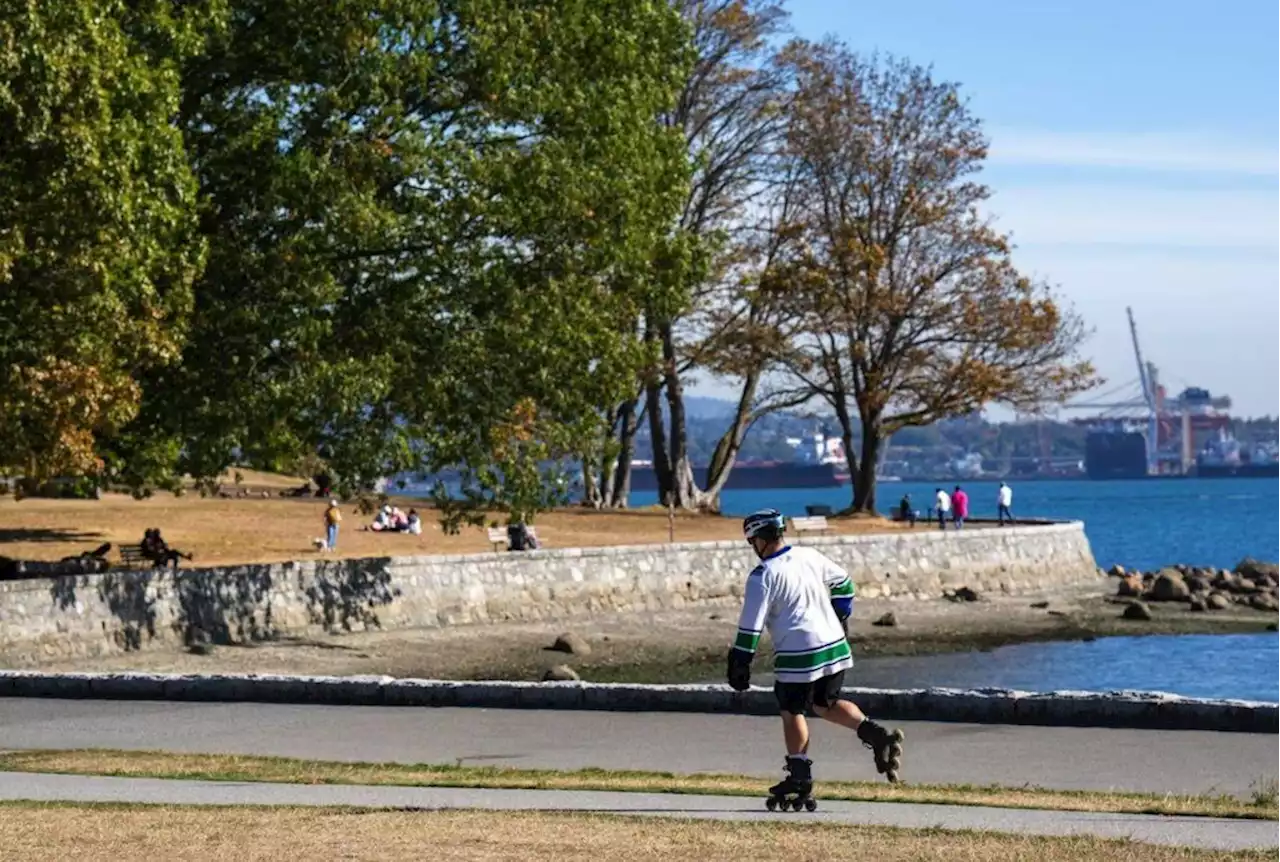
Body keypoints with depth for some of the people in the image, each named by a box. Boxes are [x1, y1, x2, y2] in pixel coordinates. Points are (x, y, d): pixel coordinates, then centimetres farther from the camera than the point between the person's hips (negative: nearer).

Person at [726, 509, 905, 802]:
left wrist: (740, 663, -6)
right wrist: (841, 618, 32)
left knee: (791, 712, 10)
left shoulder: (762, 576, -12)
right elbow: (843, 583, 20)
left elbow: (751, 624, -13)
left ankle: (800, 776, 12)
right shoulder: (810, 556, 7)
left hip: (797, 656, -6)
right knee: (826, 704, 19)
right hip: (835, 646, 6)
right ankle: (876, 734, -1)